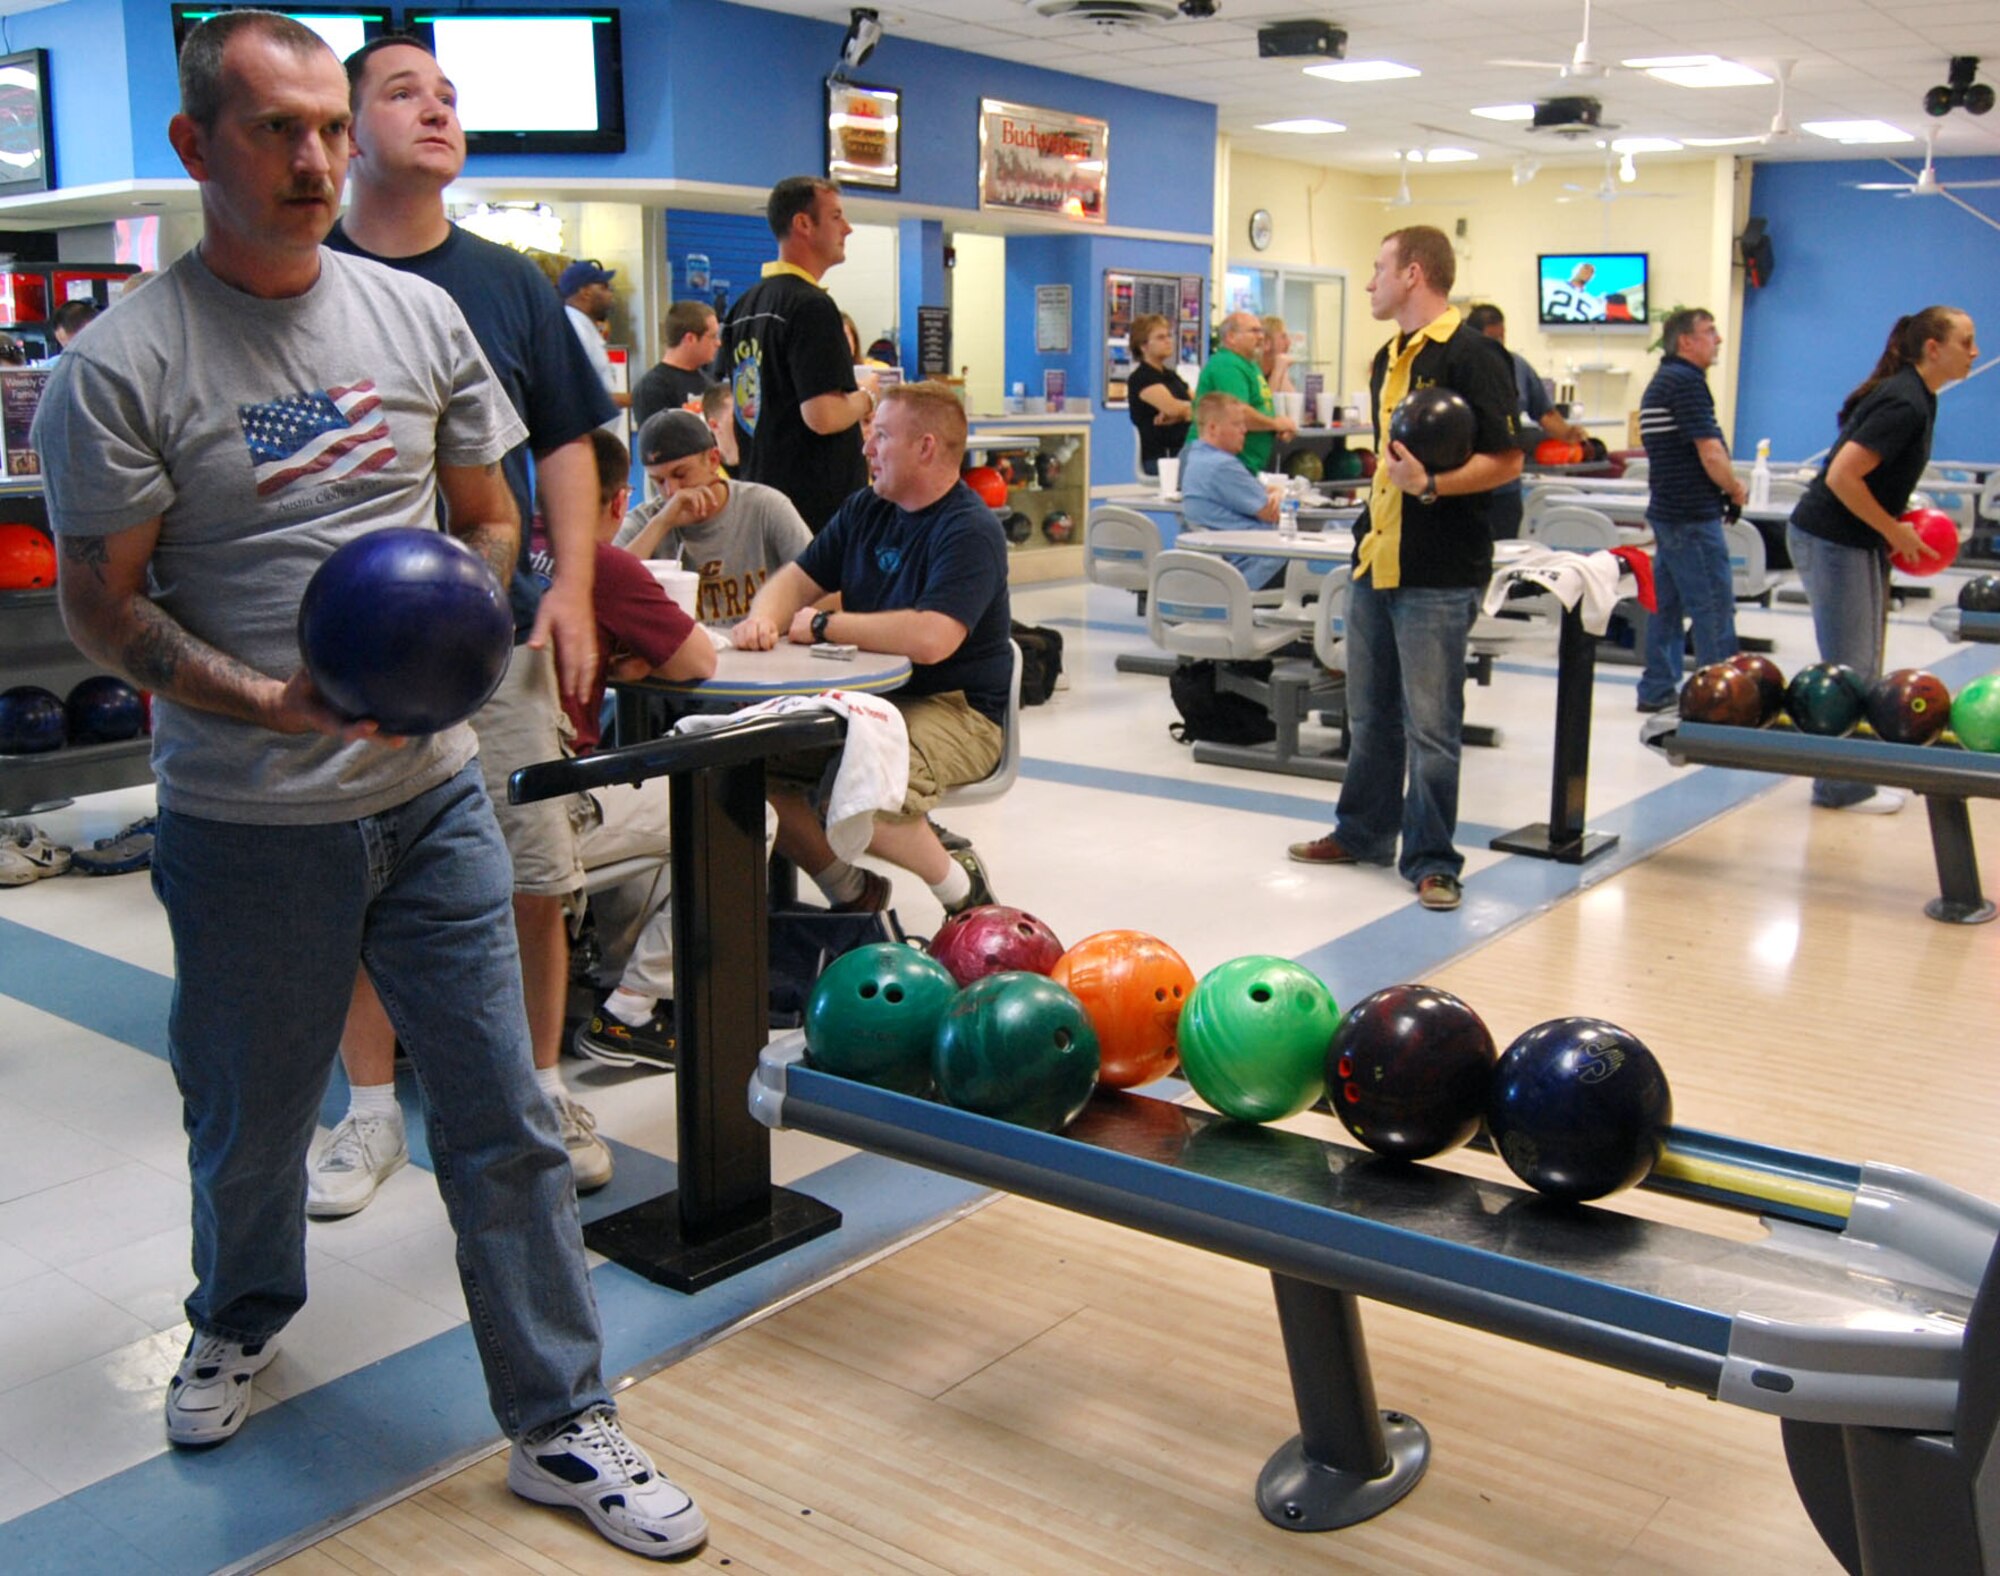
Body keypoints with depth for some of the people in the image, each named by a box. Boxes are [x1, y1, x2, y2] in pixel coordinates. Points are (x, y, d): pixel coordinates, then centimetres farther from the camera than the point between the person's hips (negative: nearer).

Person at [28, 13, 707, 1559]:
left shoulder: (419, 317, 4)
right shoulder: (121, 365, -8)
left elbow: (488, 512, 13)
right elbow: (101, 601, -6)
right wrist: (266, 702, -21)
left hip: (432, 793, 3)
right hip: (246, 823, -2)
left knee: (503, 1116, 4)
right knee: (250, 1118, 17)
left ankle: (561, 1424, 18)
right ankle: (243, 1313, 49)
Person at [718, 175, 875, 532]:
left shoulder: (743, 306, 13)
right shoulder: (812, 305, -15)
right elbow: (823, 416, -21)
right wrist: (868, 396, -4)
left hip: (759, 500, 9)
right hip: (821, 504, -9)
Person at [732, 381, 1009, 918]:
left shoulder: (970, 531, -15)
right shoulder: (864, 510, 11)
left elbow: (930, 640, -29)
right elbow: (797, 578, 16)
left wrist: (824, 624, -17)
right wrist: (764, 616, -10)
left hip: (957, 712, -8)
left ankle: (962, 889, -3)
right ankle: (850, 892, 8)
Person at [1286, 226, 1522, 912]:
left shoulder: (1469, 355, -11)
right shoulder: (1387, 358, 15)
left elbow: (1506, 460, -15)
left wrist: (1432, 485, -27)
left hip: (1439, 575, -9)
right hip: (1375, 560, 9)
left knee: (1430, 726, -2)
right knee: (1370, 714, 18)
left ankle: (1431, 859, 9)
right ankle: (1363, 831, 31)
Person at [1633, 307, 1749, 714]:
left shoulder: (1661, 381, 16)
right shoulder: (1687, 381, -15)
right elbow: (1711, 454, -19)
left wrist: (1724, 484, 11)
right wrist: (1736, 489, -3)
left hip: (1668, 509, 10)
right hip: (1693, 514, -10)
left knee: (1667, 604, 13)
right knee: (1714, 608, -5)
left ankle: (1657, 690, 17)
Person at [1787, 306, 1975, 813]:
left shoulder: (1915, 397, 10)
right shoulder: (1904, 404, -19)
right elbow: (1842, 477, -25)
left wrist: (1896, 525, 9)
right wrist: (1894, 531, -15)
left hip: (1856, 542, 10)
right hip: (1832, 541, -10)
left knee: (1863, 668, 14)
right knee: (1848, 670, -3)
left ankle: (1847, 780, 22)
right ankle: (1841, 787, 6)